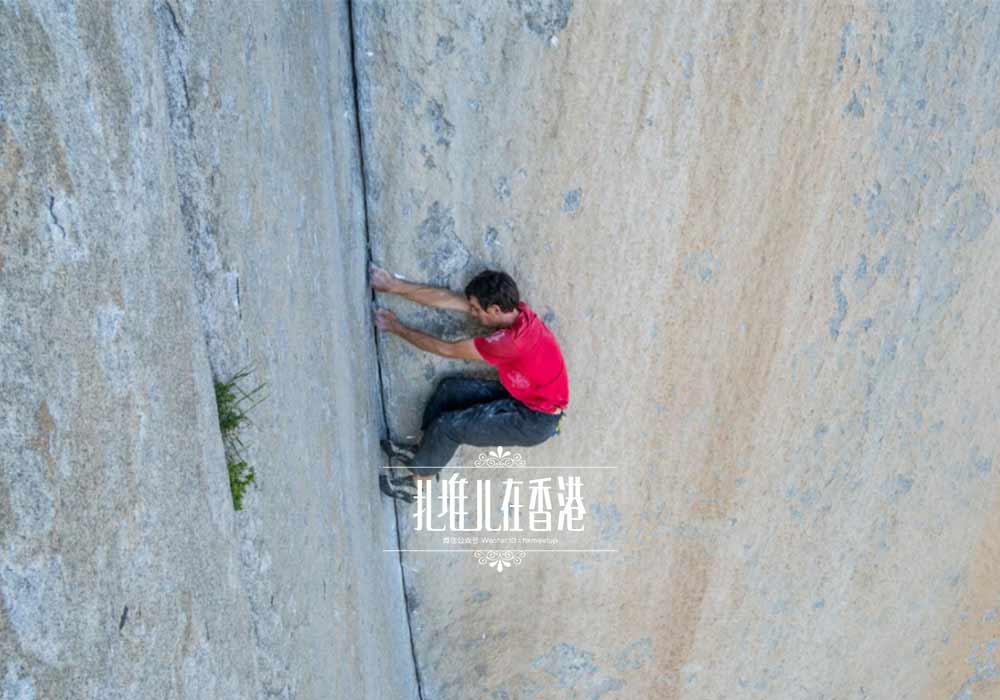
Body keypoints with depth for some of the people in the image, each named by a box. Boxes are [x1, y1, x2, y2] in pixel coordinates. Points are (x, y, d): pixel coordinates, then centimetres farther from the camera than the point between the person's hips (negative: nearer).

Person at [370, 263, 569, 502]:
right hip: (519, 394, 9)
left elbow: (447, 350, -23)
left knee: (448, 425, -10)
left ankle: (418, 480, 13)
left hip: (535, 420, -9)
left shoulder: (512, 340, -34)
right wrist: (394, 286, -5)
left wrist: (398, 328, -12)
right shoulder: (513, 309, -10)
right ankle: (423, 450, 20)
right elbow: (447, 299, -6)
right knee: (450, 388, 6)